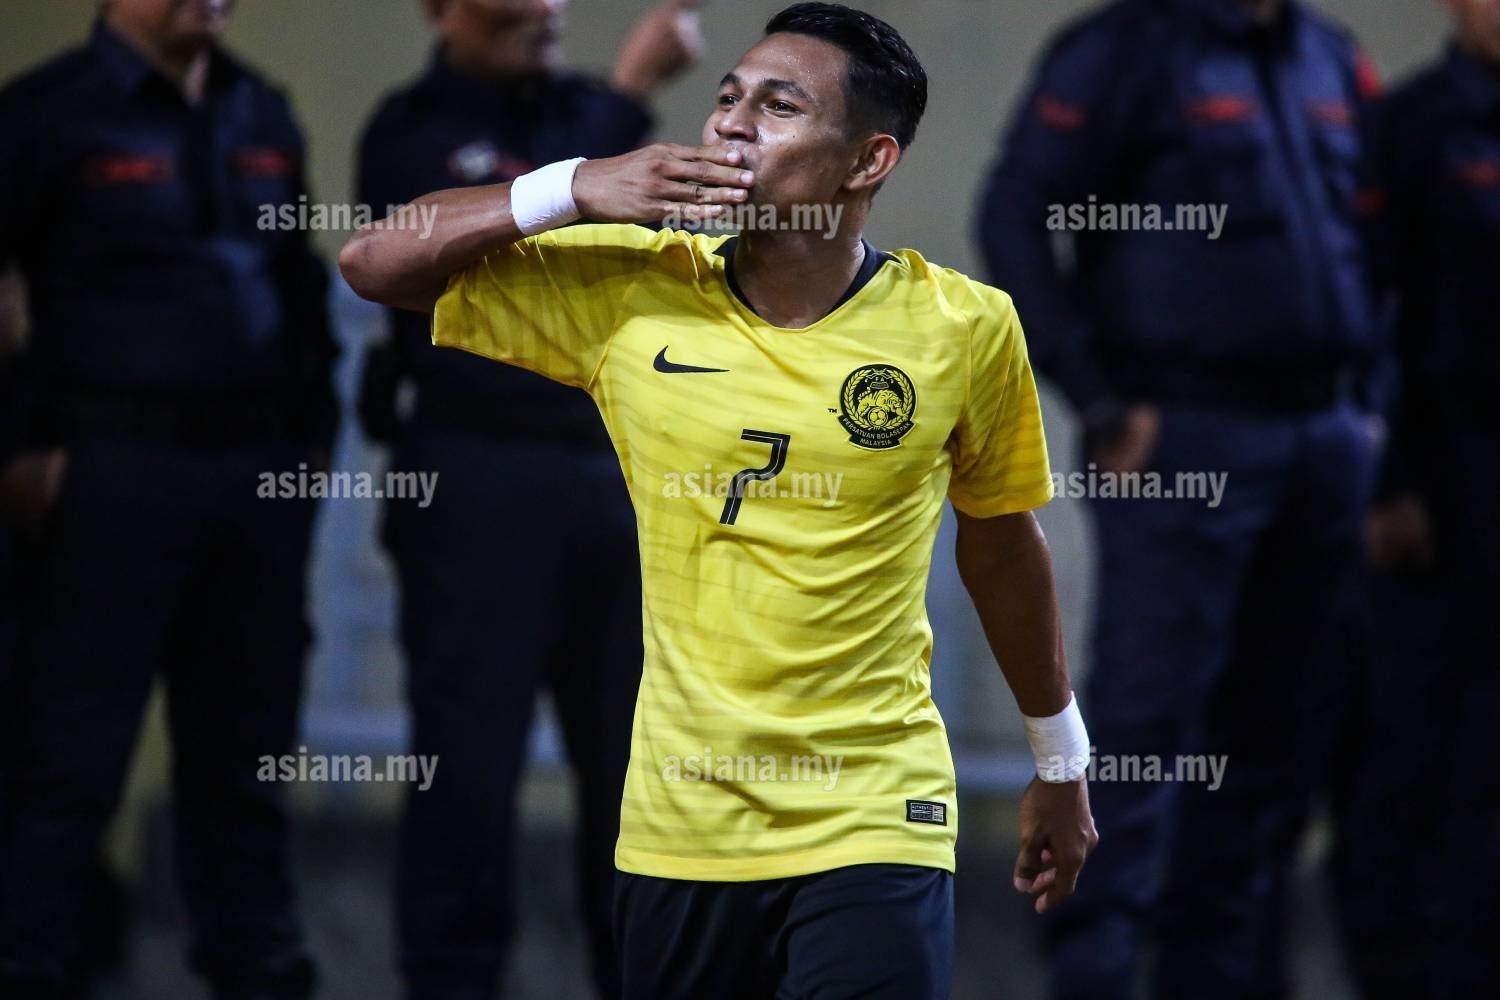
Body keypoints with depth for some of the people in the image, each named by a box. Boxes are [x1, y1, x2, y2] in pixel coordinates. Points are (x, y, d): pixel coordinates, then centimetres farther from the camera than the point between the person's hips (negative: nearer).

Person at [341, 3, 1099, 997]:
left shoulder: (964, 328, -3)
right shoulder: (628, 292, -1)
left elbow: (1004, 540, 11)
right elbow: (374, 263, 1)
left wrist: (1061, 760, 20)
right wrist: (573, 189, -11)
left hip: (873, 831, -2)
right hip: (678, 828, 2)